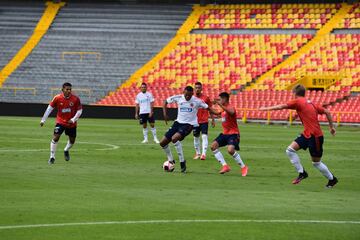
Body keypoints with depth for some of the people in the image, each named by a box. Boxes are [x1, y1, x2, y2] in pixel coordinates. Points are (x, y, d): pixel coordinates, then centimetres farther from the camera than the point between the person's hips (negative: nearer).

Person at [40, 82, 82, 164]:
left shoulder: (75, 99, -15)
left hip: (71, 123, 2)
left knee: (72, 141, 13)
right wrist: (43, 120, -4)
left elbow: (79, 111, -4)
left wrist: (73, 119, -17)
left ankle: (66, 151, 45)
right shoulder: (57, 98, -14)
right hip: (60, 122, -2)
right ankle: (52, 157, -6)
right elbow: (50, 108, -5)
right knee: (55, 138, -17)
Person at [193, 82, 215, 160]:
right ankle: (198, 153, 25)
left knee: (204, 136, -14)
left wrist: (213, 120, 5)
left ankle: (204, 153, -19)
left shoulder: (206, 98, -2)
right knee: (196, 137, 11)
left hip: (204, 121, -2)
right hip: (195, 121, 2)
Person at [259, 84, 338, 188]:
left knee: (316, 162, 4)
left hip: (315, 136, -8)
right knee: (290, 150, 1)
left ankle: (332, 179, 21)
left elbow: (281, 106, -8)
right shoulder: (311, 103, 12)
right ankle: (302, 173, 8)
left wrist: (267, 108, 4)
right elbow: (327, 112, 12)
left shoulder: (298, 102, -10)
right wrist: (331, 127, 20)